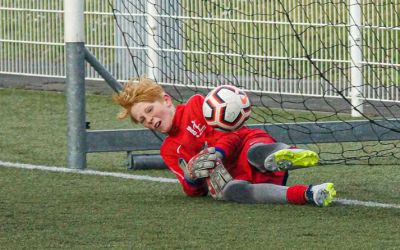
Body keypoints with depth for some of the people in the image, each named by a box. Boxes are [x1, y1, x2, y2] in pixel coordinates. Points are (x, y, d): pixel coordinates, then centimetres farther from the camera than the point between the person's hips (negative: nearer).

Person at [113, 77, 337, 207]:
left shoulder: (197, 104, 14)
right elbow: (194, 191, 18)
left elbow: (233, 133, 3)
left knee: (255, 152, -39)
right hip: (232, 178, 1)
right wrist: (191, 177, -6)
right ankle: (308, 194, -61)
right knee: (230, 192, -37)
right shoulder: (169, 151, 26)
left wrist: (216, 154, -16)